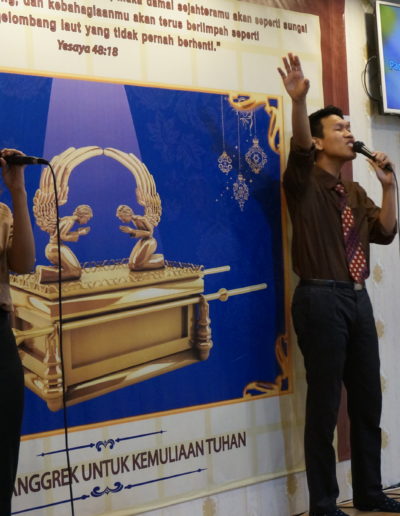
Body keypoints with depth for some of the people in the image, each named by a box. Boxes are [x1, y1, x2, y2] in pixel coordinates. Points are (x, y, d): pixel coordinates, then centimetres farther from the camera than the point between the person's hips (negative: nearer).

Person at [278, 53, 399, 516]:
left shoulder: (355, 193, 18)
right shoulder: (304, 183, -2)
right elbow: (299, 148, -23)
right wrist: (298, 100, -40)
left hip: (358, 299, 7)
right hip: (321, 300, -7)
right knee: (324, 406, -2)